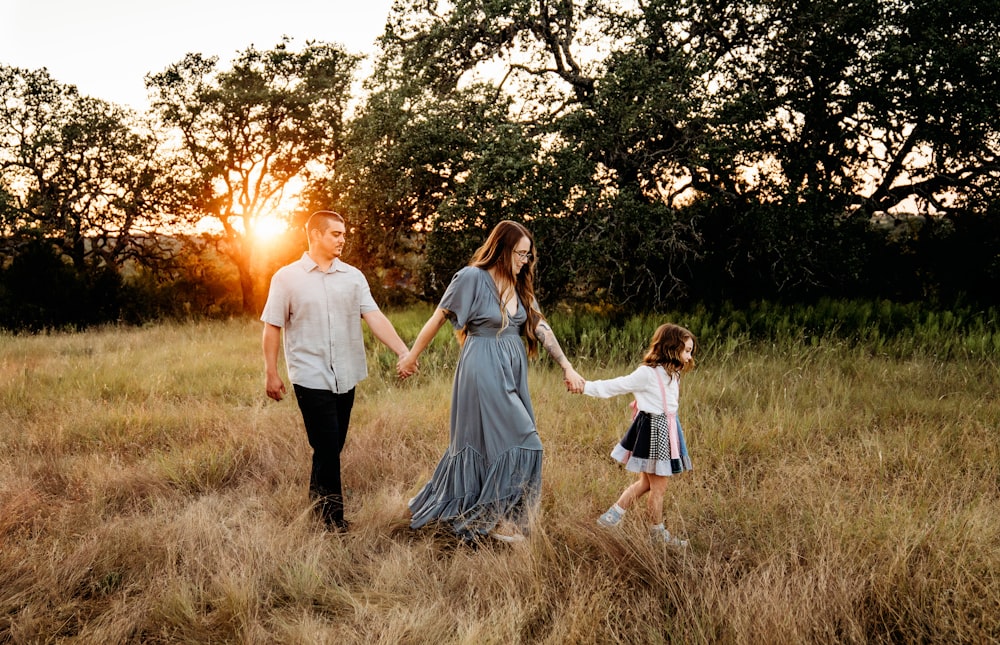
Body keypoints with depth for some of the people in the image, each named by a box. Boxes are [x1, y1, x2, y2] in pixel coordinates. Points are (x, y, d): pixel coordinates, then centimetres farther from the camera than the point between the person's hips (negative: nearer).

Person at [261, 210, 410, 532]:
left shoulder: (353, 276, 5)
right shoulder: (287, 277, -3)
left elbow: (374, 317, -4)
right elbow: (272, 327, -1)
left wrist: (403, 352, -15)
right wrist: (271, 373, -3)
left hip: (346, 376, 4)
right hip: (311, 376, -4)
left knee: (333, 445, 13)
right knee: (327, 446, -3)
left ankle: (317, 497, 34)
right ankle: (331, 511, 14)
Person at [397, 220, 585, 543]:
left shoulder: (519, 285, 9)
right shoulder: (471, 278, -12)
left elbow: (540, 327, 4)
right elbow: (438, 319, -6)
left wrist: (567, 366, -2)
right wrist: (411, 356, 0)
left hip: (511, 370, 8)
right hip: (483, 370, -7)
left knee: (481, 441, 13)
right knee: (519, 441, -6)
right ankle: (496, 520, 9)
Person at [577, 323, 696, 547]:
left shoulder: (671, 374, 11)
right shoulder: (648, 373, -17)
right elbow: (617, 386, -16)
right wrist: (586, 387, -21)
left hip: (666, 430, 9)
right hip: (653, 429, -9)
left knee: (646, 483, 16)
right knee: (658, 486, 2)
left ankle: (611, 516, 25)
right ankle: (657, 533, 18)